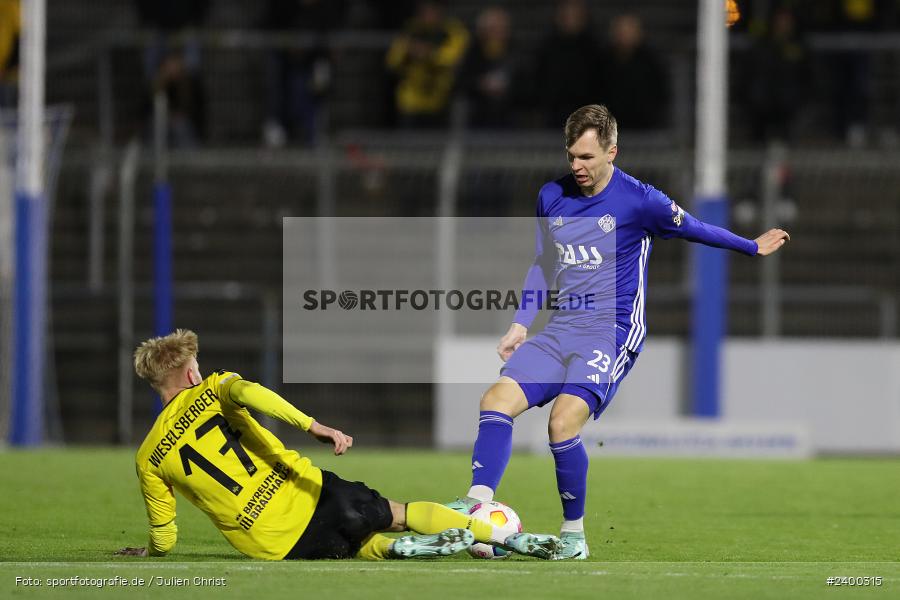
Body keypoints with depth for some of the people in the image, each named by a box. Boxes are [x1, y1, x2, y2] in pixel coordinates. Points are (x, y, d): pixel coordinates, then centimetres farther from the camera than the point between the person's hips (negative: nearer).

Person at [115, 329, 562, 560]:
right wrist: (312, 425, -28)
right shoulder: (212, 391, 5)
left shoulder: (148, 460, 8)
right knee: (399, 513, 20)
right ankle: (508, 538, 12)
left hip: (275, 545, 1)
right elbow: (250, 393, -20)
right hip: (302, 494, -1)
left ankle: (401, 549, -10)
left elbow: (164, 540, 10)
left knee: (369, 547, 26)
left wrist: (145, 552, 33)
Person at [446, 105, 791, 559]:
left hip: (612, 331, -6)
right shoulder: (551, 197, 10)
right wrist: (520, 325, 17)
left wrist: (752, 247, 22)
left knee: (564, 420, -25)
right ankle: (478, 505, -21)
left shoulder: (638, 200, -7)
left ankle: (574, 533, -11)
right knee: (497, 399, -16)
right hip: (560, 330, 6)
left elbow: (693, 229, 10)